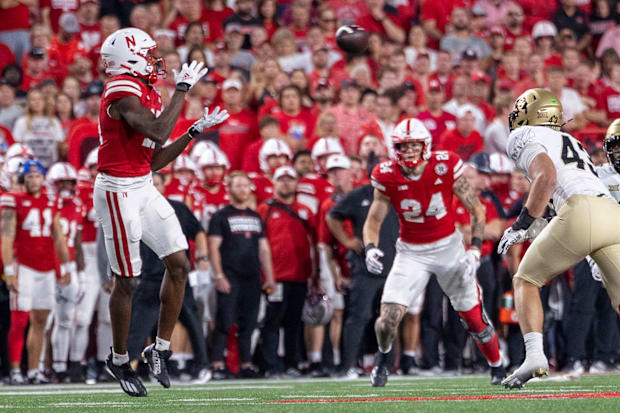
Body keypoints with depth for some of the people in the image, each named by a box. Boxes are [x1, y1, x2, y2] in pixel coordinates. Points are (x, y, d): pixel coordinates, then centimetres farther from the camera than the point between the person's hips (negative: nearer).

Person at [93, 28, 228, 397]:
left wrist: (196, 131, 10)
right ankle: (120, 359, 16)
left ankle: (161, 348, 13)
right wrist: (182, 89, -21)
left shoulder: (147, 94, 13)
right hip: (118, 191, -9)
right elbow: (158, 132, -29)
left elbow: (154, 161, 14)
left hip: (143, 188, 9)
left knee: (179, 264, 4)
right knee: (127, 280, -1)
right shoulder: (123, 92, -16)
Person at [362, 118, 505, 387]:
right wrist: (370, 249, -20)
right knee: (389, 317, -15)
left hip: (449, 246, 0)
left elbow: (476, 210, -7)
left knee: (473, 318, 2)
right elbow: (374, 220, 0)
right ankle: (382, 360, 18)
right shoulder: (387, 177, -11)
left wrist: (474, 250, -17)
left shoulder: (446, 167, -14)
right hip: (411, 252, 0)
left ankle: (497, 368, 28)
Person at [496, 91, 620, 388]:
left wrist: (522, 224, -2)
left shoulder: (526, 137, 12)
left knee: (526, 280, 11)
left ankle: (534, 355, -7)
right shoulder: (572, 143, 36)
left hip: (580, 212, -6)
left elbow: (547, 176, -6)